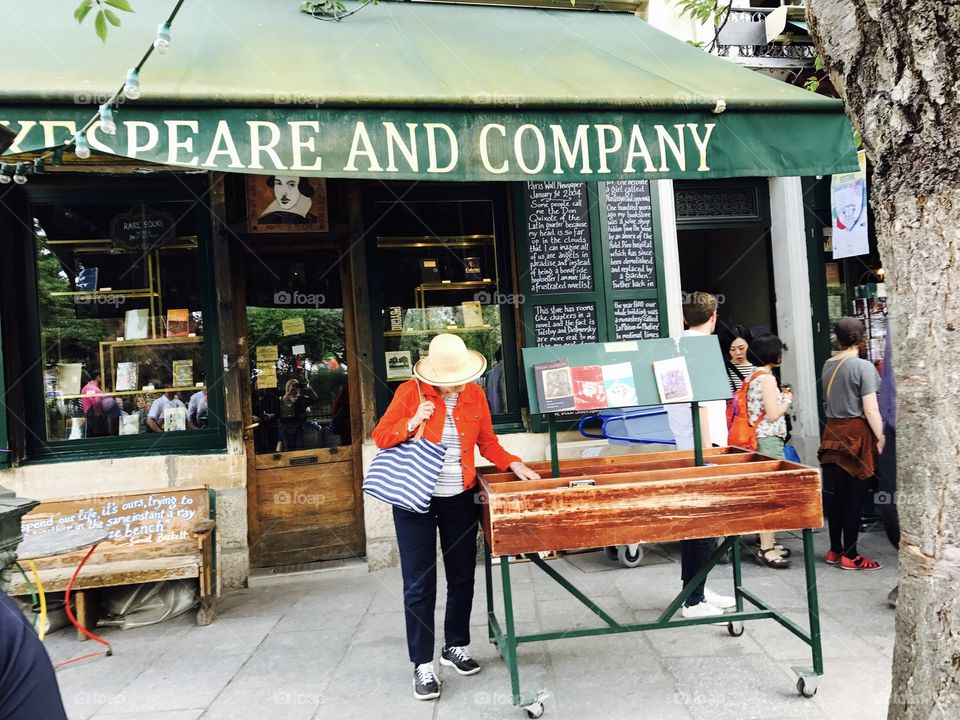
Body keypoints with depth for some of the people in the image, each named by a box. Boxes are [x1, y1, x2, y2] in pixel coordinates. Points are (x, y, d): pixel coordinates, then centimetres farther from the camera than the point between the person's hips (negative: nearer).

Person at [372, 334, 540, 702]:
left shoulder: (475, 394, -2)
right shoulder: (411, 391, -13)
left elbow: (487, 442, 8)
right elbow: (380, 437, -9)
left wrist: (514, 464, -7)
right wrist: (412, 424, -25)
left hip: (460, 500, 4)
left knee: (462, 578, 13)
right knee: (419, 585, 1)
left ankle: (456, 647, 34)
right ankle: (423, 665, 15)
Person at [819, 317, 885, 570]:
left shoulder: (828, 365, 8)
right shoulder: (863, 366, -11)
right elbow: (870, 409, -13)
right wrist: (880, 436, -5)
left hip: (833, 431, 6)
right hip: (856, 432, -6)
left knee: (835, 494, 12)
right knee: (854, 496, 1)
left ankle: (835, 550, 21)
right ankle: (850, 556, 8)